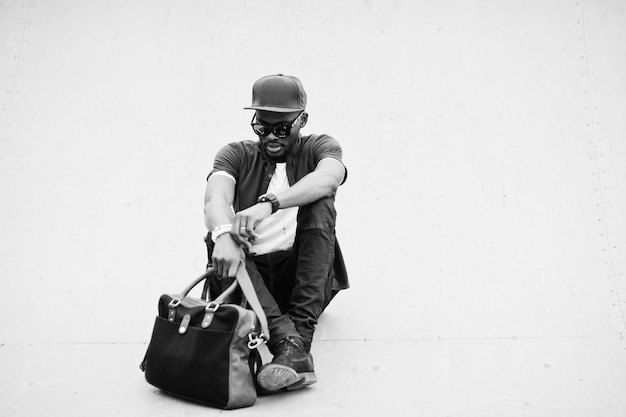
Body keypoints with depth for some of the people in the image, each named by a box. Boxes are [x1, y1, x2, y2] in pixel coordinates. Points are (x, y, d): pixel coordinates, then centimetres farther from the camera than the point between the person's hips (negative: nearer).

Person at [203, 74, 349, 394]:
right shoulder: (236, 155, 9)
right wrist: (224, 233, -38)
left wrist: (268, 204, -37)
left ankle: (300, 339, -35)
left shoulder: (319, 147, 6)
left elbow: (328, 178, -21)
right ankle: (287, 340, -42)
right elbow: (215, 199, -14)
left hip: (307, 280, -1)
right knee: (217, 236, -25)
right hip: (253, 277, 1)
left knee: (318, 203, -24)